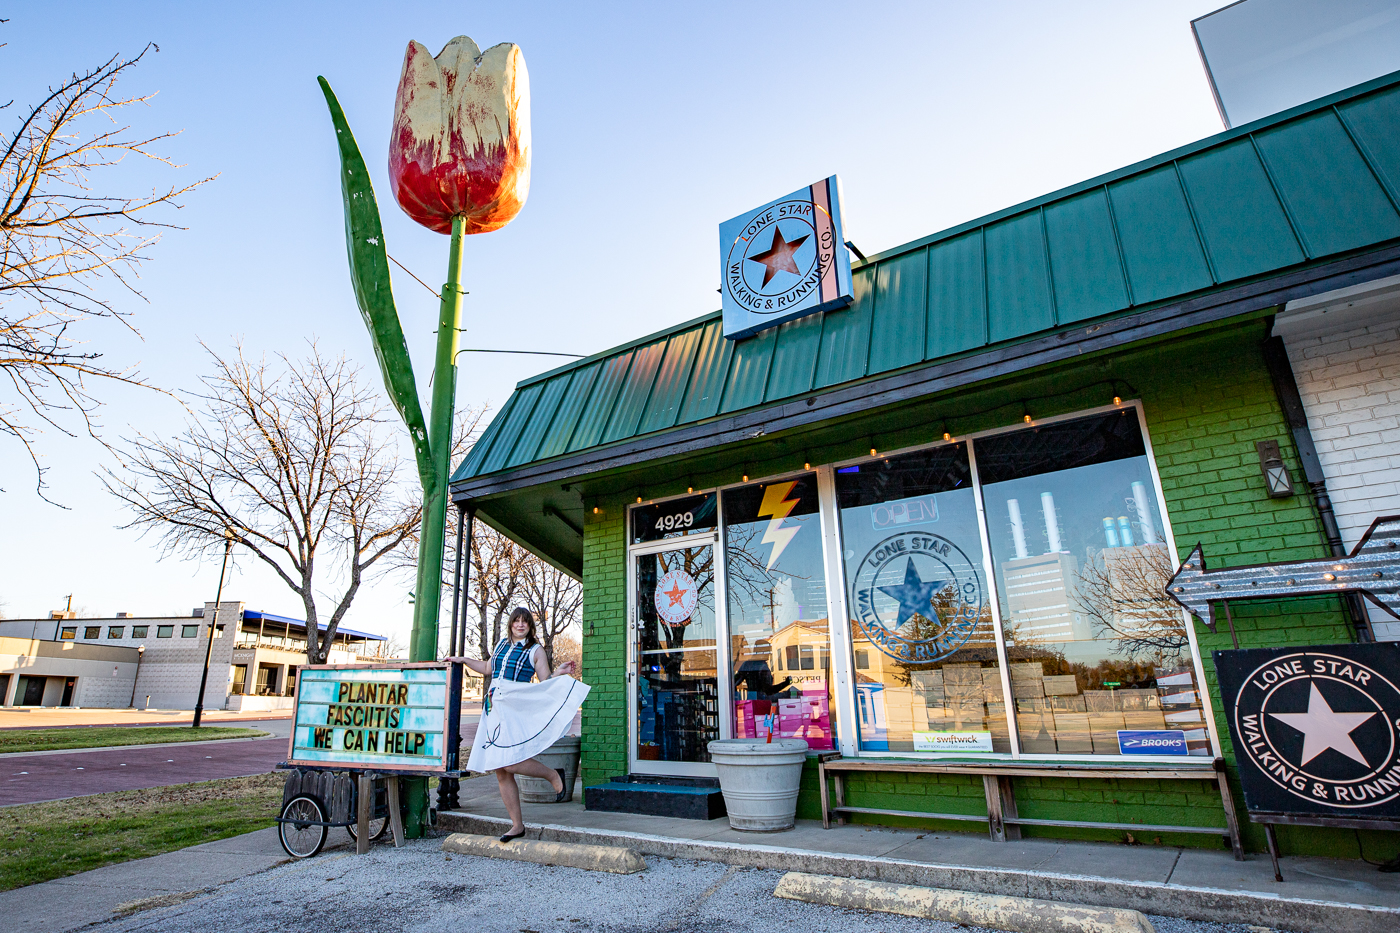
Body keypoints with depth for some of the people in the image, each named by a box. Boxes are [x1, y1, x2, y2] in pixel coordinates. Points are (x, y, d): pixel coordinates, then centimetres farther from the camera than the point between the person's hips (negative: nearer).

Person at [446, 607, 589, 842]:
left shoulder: (536, 650, 2)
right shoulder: (501, 644, 16)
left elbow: (545, 684, 0)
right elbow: (488, 668, 32)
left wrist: (560, 673, -18)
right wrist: (463, 660, 33)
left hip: (516, 708, -6)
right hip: (494, 708, 6)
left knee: (510, 762, -21)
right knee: (500, 771, 5)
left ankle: (553, 774, 3)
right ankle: (517, 825, 15)